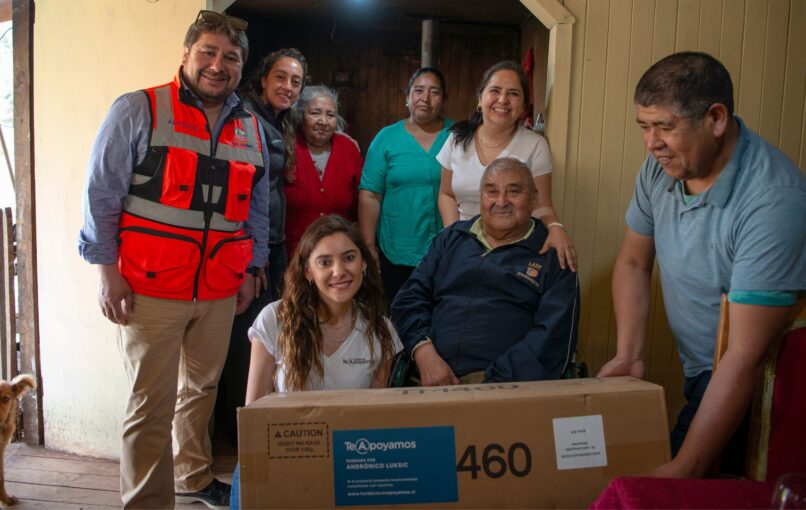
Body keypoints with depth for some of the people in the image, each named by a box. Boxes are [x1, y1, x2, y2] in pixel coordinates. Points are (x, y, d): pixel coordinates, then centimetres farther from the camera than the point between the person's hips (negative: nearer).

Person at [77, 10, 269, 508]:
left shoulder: (251, 130, 11)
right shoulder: (139, 110, -4)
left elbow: (257, 209, 18)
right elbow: (102, 194, -5)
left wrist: (251, 271, 16)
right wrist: (107, 270, -9)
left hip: (220, 291, 5)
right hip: (151, 286, -5)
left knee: (202, 389, 18)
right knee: (152, 403, 0)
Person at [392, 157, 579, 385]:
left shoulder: (552, 256, 7)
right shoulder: (451, 238, 18)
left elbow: (553, 337, -3)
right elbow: (410, 298, 13)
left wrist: (493, 384, -14)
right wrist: (425, 354, -5)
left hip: (507, 383, -3)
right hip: (431, 376, 3)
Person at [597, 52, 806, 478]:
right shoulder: (662, 166, -6)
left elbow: (745, 357, -29)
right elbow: (633, 264, 7)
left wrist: (684, 471, -30)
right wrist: (628, 356, -7)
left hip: (755, 385, -6)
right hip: (697, 374, 7)